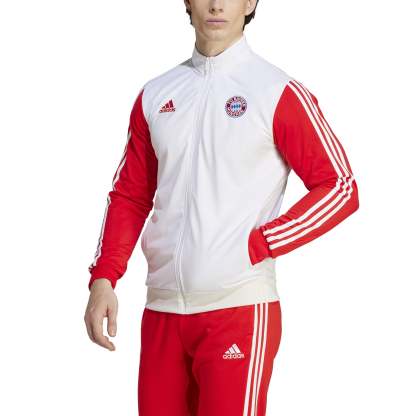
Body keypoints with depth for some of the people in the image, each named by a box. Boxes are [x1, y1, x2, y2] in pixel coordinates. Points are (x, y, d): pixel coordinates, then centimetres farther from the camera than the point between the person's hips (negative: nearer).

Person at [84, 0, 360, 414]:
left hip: (238, 309, -5)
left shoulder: (280, 93, -2)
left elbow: (339, 188, -3)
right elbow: (130, 195, 15)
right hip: (162, 308, 5)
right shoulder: (155, 95, 13)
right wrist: (103, 278, 2)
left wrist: (256, 246, -9)